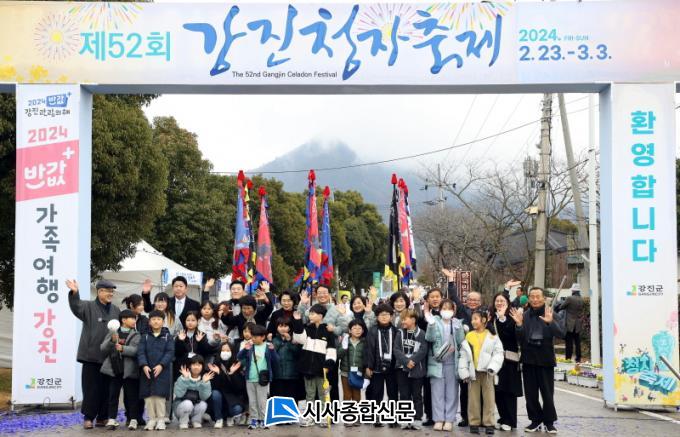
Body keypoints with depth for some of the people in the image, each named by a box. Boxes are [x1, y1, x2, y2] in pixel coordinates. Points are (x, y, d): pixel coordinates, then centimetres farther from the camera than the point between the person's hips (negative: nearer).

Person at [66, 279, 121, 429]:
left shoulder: (116, 310, 14)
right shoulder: (89, 306, -1)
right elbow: (76, 307, -22)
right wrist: (74, 293, -41)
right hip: (92, 355, -5)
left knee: (107, 388, 8)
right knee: (91, 388, -2)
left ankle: (102, 417, 18)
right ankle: (88, 417, 8)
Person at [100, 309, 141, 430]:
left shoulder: (135, 335, 3)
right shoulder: (112, 333, 9)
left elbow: (136, 350, -11)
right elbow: (103, 348, 3)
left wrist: (123, 348, -24)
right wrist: (112, 341, -14)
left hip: (129, 370, -1)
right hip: (114, 369, 1)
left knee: (131, 395, 2)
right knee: (113, 395, 4)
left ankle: (133, 419, 9)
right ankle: (112, 419, 10)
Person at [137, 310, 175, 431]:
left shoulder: (168, 336, 6)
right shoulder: (145, 337, 11)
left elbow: (170, 352, -3)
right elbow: (140, 352, 2)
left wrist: (161, 365, -16)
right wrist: (144, 365, -14)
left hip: (162, 370, -2)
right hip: (147, 370, 2)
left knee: (160, 394, -7)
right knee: (148, 395, 2)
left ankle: (161, 420, 2)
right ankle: (151, 419, 11)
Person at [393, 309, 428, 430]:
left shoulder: (421, 334, -4)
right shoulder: (400, 333, 6)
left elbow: (423, 351, -12)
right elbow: (396, 349, -3)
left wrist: (412, 361, -20)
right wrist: (406, 361, -16)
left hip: (417, 369, -3)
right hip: (402, 368, 3)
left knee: (417, 395, 4)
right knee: (404, 395, 6)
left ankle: (417, 420, 7)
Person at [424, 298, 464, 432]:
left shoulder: (457, 323, 8)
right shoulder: (435, 321, 3)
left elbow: (461, 341, -3)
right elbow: (429, 337, -10)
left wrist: (458, 328, -17)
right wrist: (431, 323, -22)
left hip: (452, 362, 1)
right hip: (437, 362, -1)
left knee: (451, 392, 3)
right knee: (437, 392, 1)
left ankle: (449, 419, 9)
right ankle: (438, 419, 7)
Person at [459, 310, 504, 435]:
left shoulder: (492, 336, 0)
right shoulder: (468, 336, 6)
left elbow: (498, 353, -3)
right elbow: (464, 356, 6)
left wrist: (492, 367, -16)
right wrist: (464, 372, -1)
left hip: (487, 372, -2)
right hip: (472, 372, 2)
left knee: (488, 398, 1)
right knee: (474, 398, 5)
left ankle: (488, 423, 6)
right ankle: (474, 423, 11)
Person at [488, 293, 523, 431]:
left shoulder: (511, 317, -4)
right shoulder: (491, 317, 13)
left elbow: (511, 333, -21)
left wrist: (502, 317, -22)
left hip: (509, 358, -5)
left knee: (509, 390, -3)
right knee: (497, 390, 7)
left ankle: (510, 421, 4)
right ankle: (503, 418, 18)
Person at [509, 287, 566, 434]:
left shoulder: (551, 314, -4)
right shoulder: (524, 315, 1)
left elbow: (561, 334, -14)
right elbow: (520, 339, 0)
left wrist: (550, 322, -30)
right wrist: (519, 324, -18)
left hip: (545, 359, -2)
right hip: (528, 359, 2)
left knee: (547, 393, 2)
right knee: (530, 393, 8)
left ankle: (549, 422, 15)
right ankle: (536, 420, 20)